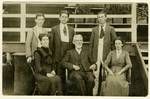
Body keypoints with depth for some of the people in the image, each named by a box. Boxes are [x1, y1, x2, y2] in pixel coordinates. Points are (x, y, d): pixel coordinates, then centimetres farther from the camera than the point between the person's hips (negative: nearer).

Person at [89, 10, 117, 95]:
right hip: (96, 57, 2)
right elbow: (91, 44, 13)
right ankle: (94, 93, 6)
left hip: (106, 57, -1)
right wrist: (91, 55, 6)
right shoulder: (94, 29, 11)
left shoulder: (111, 29, 5)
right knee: (96, 76, 0)